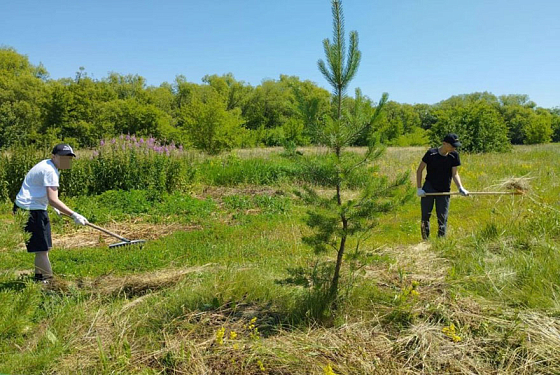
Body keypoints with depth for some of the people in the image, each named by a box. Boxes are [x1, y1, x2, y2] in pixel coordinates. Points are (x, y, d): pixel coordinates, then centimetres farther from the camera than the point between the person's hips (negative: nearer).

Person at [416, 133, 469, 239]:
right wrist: (419, 188, -7)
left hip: (444, 191, 2)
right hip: (428, 189, -2)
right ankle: (425, 240, 10)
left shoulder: (454, 155, -1)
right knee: (425, 216, -1)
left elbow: (455, 174, 2)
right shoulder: (431, 153, -9)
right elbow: (419, 170, -2)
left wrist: (460, 188, -14)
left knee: (442, 219, 4)